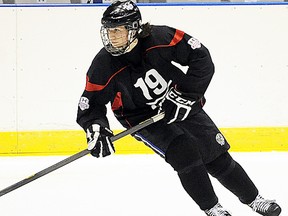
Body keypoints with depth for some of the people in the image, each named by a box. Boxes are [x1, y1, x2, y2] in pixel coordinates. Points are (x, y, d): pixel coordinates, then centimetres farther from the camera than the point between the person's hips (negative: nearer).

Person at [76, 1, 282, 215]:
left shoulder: (161, 38, -25)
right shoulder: (104, 66, -22)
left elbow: (202, 59, -19)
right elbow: (90, 105, -13)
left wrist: (185, 95, -23)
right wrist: (95, 129, -32)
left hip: (182, 106, 1)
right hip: (143, 117, -1)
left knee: (217, 157, 3)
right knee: (184, 153, -22)